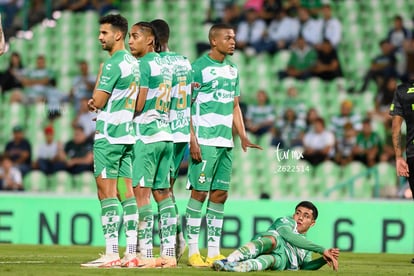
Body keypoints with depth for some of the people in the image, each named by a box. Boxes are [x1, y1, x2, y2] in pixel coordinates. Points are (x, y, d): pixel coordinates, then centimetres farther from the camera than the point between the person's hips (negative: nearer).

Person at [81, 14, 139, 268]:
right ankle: (132, 253, 5)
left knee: (107, 193, -7)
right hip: (128, 135, 9)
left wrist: (98, 76, 0)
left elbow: (98, 102, -16)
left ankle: (111, 254, -10)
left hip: (108, 136, -9)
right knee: (127, 192, 7)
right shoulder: (134, 63, 13)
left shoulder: (113, 64, -15)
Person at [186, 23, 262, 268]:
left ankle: (214, 251, 10)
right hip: (205, 141, -7)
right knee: (199, 192, -5)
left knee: (220, 194, 6)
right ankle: (193, 251, -1)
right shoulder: (199, 68, -7)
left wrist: (243, 137, 10)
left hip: (226, 142, 7)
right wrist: (192, 140, -16)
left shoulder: (233, 69, 15)